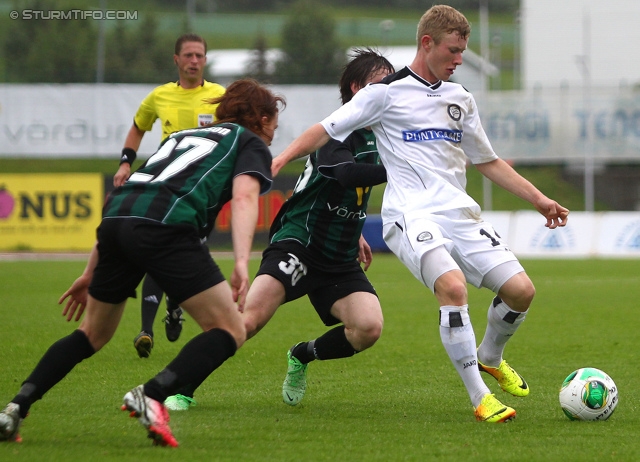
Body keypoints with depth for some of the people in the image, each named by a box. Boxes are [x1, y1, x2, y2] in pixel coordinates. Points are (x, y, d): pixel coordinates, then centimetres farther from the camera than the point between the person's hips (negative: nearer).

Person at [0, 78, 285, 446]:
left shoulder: (184, 136, 37)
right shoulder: (251, 144, 19)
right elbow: (244, 197, -4)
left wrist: (92, 272, 38)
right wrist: (242, 263, -18)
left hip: (115, 220, 7)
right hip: (167, 226, -7)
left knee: (93, 335, 24)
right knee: (230, 332, 1)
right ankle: (152, 397, -19)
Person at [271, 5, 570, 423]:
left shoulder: (461, 99, 18)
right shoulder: (387, 92, 2)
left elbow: (488, 162, 27)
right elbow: (326, 130, 3)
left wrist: (539, 199, 22)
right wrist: (278, 160, -12)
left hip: (459, 213, 6)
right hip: (411, 213, -6)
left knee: (521, 290, -8)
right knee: (453, 286, -31)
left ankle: (490, 357, 25)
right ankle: (479, 398, -24)